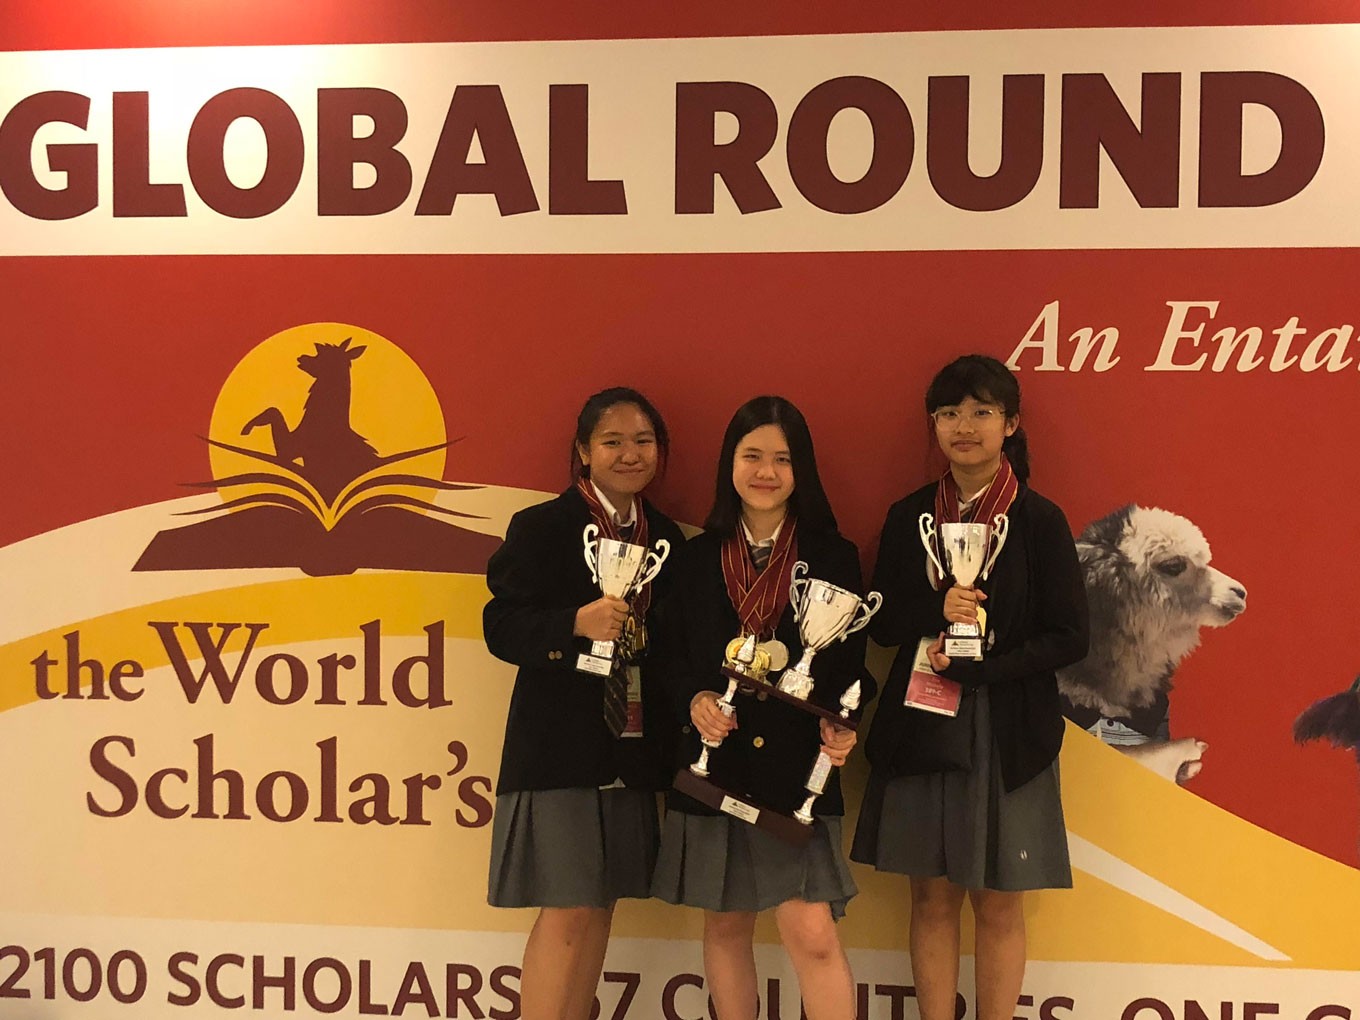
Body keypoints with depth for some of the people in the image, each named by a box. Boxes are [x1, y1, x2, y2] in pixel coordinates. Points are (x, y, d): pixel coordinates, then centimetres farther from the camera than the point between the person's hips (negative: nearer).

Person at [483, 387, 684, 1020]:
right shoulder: (540, 528, -5)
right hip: (560, 746, -5)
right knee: (567, 914, -4)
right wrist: (576, 624, -26)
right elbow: (501, 628, -12)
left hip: (634, 748, 6)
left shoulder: (668, 539, 12)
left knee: (600, 908, 12)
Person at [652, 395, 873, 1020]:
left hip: (798, 764, -2)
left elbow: (850, 662, 2)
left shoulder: (833, 556, 1)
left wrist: (841, 725, -16)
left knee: (812, 932, -8)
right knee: (726, 925, 13)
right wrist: (695, 701, -13)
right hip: (715, 759, 3)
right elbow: (673, 657, 7)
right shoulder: (698, 557, 5)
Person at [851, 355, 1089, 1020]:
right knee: (932, 898, 10)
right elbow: (882, 623, 5)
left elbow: (1068, 638, -6)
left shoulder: (1040, 521, -5)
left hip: (1008, 734, -2)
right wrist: (938, 609, -15)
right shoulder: (909, 517, 4)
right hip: (921, 730, 3)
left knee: (997, 906, 8)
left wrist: (976, 666, -17)